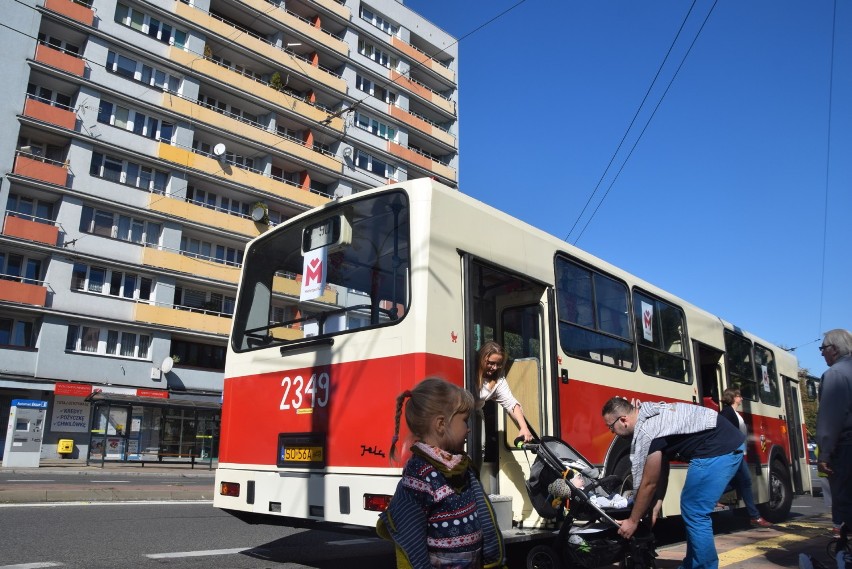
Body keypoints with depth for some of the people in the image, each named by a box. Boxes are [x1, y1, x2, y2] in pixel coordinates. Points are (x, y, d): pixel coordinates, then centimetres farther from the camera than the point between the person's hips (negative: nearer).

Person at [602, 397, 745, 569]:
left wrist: (633, 521, 2)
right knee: (692, 510, 16)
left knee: (695, 514, -5)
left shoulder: (646, 434, -18)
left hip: (720, 449, -10)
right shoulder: (650, 417, 11)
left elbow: (648, 484, -10)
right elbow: (662, 469, 15)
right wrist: (656, 506, 16)